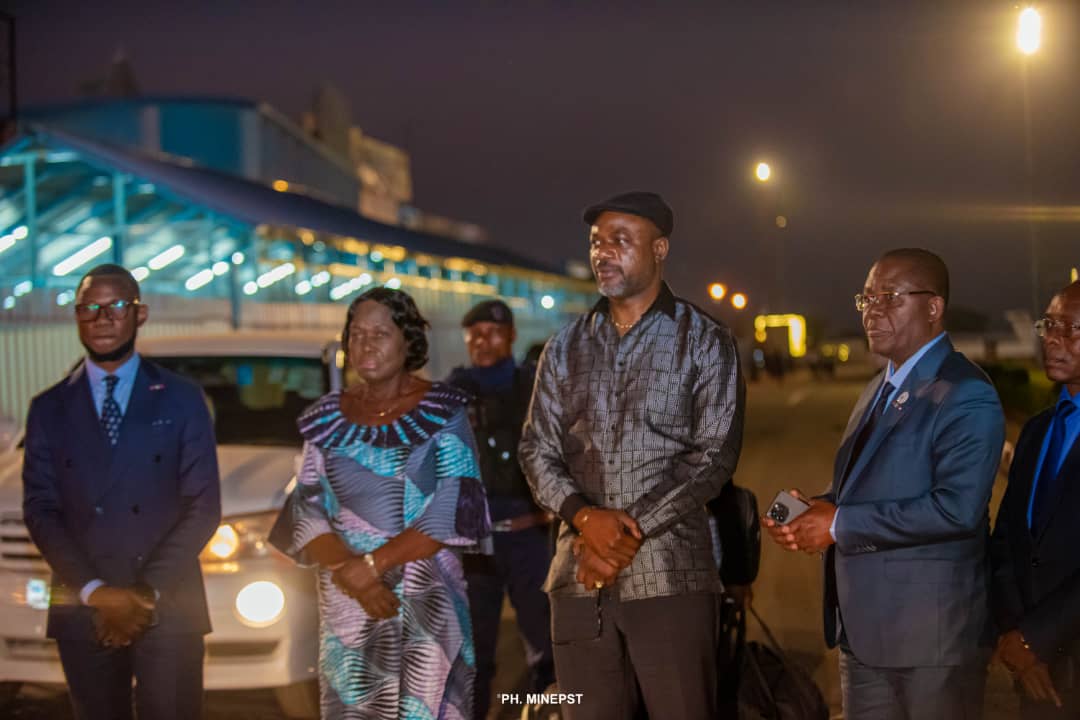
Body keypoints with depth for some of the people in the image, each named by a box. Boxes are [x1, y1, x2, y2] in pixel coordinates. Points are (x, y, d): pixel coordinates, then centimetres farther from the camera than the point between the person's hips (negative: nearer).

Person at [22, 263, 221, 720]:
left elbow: (203, 506, -1)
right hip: (82, 611, 2)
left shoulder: (182, 400, 4)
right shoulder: (49, 408, 8)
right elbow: (40, 509, 2)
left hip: (169, 607, -1)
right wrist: (96, 592, -11)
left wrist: (149, 592, -11)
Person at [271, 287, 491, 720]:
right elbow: (305, 512, 2)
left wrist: (372, 564, -15)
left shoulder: (442, 412, -1)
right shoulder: (326, 418, 8)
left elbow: (455, 512, -9)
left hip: (426, 606, -2)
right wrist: (348, 572, -15)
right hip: (346, 608, 2)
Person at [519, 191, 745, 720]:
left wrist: (632, 529, -13)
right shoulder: (565, 348, 13)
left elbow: (714, 455, -5)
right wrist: (584, 516, -11)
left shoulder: (705, 342, 2)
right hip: (578, 579, 3)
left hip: (670, 577, -3)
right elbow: (537, 450, 8)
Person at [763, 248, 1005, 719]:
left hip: (933, 632, -8)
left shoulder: (966, 397, -14)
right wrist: (812, 512, 0)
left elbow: (957, 508, -26)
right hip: (863, 628, 8)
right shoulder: (878, 391, 15)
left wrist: (840, 525, -20)